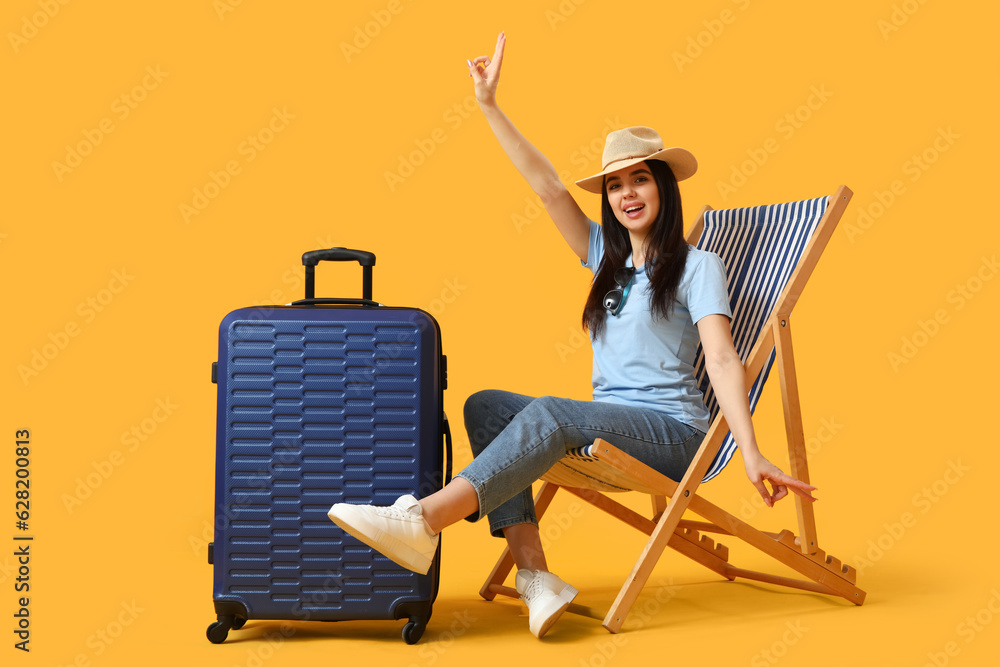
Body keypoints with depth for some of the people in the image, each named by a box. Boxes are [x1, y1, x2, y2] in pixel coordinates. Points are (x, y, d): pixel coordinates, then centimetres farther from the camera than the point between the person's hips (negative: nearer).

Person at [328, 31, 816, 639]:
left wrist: (752, 454, -24)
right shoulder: (606, 257, 16)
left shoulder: (698, 267, -1)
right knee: (485, 405, -16)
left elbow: (722, 360, -13)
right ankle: (535, 577, -27)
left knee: (549, 413, -33)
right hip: (608, 426, 6)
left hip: (671, 432, -6)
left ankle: (422, 520, -39)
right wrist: (490, 106, 8)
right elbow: (548, 185, 11)